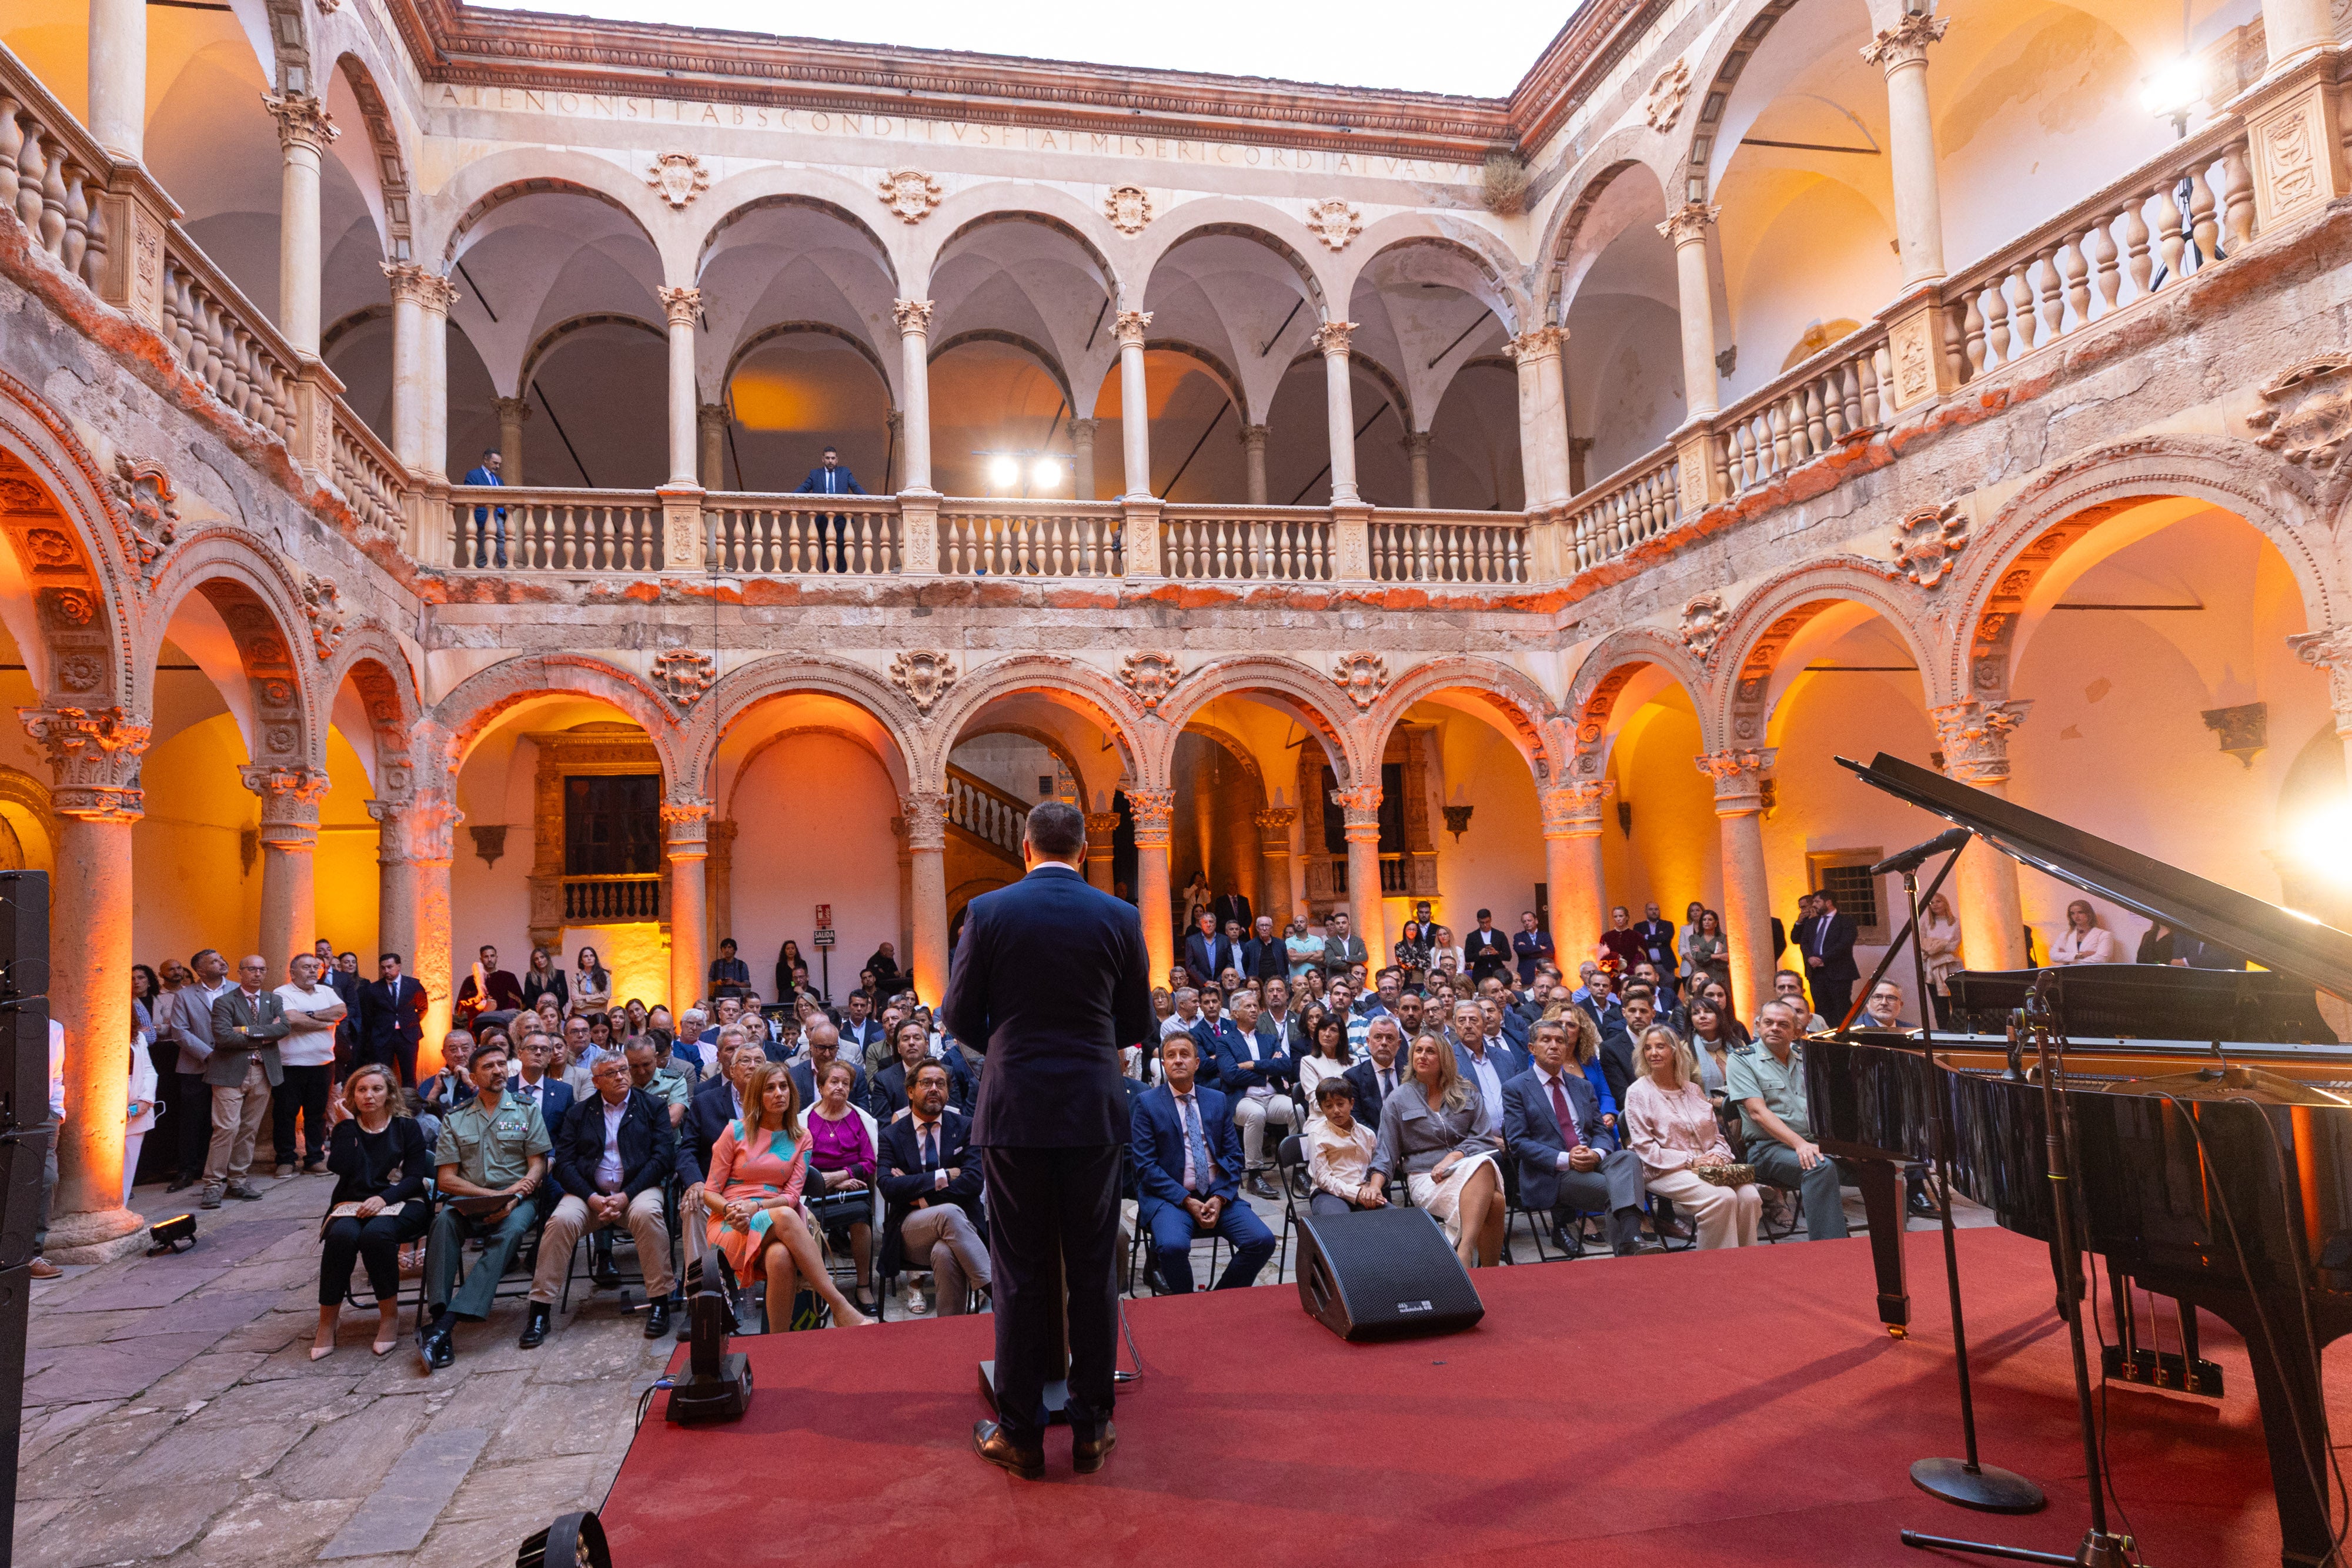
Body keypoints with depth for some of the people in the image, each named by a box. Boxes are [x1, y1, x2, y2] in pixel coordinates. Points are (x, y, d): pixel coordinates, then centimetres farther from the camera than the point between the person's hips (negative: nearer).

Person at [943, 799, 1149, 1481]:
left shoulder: (988, 912, -4)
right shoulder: (1119, 917, -1)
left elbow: (959, 1016, 2)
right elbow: (1137, 1025, 5)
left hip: (1014, 1111, -1)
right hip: (1094, 1112, 1)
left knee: (1021, 1276, 8)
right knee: (1093, 1271, 10)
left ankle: (1019, 1434, 18)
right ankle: (1091, 1430, 19)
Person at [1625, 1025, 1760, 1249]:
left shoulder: (1693, 1090, 19)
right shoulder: (1638, 1093, 2)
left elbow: (1716, 1135, 20)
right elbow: (1645, 1149, -6)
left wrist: (1717, 1155, -4)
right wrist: (1690, 1161, -13)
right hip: (1665, 1172, -5)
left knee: (1750, 1196, -24)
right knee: (1722, 1198, -31)